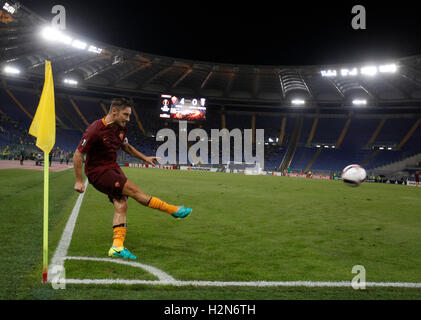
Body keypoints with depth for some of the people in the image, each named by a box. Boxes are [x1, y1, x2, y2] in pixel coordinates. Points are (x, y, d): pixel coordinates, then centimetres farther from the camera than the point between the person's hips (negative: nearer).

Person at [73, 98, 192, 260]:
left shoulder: (120, 128, 2)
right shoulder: (95, 130, -22)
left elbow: (126, 146, 22)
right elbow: (78, 154, -17)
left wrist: (144, 158, 17)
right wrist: (79, 181, -16)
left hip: (113, 167, 8)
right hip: (98, 172, -8)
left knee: (121, 204, -5)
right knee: (134, 191, -15)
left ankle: (117, 246, -2)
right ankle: (174, 210, -7)